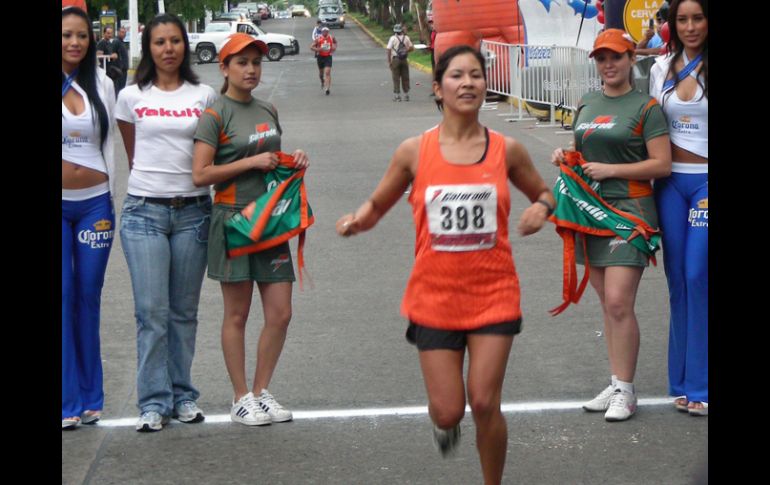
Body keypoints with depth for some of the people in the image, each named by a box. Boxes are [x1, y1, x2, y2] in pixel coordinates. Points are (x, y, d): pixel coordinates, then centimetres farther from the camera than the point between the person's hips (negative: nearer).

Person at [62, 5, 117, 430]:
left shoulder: (102, 85, 8)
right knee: (62, 297, -4)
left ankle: (89, 398, 16)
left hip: (95, 203, 3)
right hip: (60, 204, -3)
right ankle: (68, 401, 2)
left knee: (88, 297, 7)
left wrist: (108, 198, 9)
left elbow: (108, 144, 12)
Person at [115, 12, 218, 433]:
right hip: (144, 212, -1)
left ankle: (183, 395, 16)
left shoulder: (204, 96, 7)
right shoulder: (132, 97, 5)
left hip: (192, 211, 1)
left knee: (184, 311, 7)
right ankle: (153, 402, 1)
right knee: (152, 311, -5)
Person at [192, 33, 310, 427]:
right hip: (233, 219, -6)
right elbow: (200, 174, -13)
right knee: (237, 314, 3)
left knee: (280, 314, 3)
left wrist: (293, 160, 5)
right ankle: (241, 399, 13)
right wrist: (251, 162, -16)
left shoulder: (268, 112, 13)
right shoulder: (215, 116, -7)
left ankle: (261, 391, 18)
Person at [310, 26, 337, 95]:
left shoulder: (331, 38, -2)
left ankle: (327, 88, -19)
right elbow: (311, 47, -9)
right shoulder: (318, 39, -9)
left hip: (328, 57, -1)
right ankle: (322, 81, 51)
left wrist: (334, 46, 1)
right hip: (320, 57, 1)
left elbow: (335, 42, 21)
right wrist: (319, 49, -24)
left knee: (327, 72, -15)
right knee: (321, 72, 17)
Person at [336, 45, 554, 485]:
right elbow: (377, 205, 10)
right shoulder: (414, 151, -2)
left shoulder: (506, 150, 0)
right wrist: (356, 222, -13)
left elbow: (543, 193, 17)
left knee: (485, 405, -6)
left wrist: (542, 208, -7)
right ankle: (445, 425, 39)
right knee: (448, 411, 0)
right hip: (435, 297, 0)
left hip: (493, 294, 0)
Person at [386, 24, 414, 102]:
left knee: (396, 78, 1)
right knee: (405, 78, 9)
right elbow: (411, 48, 8)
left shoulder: (392, 38, -6)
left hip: (395, 59, -3)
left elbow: (389, 50, -9)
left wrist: (389, 61, -4)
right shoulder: (406, 38, 3)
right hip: (404, 60, 3)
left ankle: (397, 96, 0)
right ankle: (406, 95, 12)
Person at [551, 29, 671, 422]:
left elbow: (662, 165, -10)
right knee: (607, 303, 10)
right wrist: (565, 157, 5)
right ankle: (617, 385, 17)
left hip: (629, 208, -6)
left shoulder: (645, 107, -4)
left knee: (619, 302, -13)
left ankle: (625, 392, -4)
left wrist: (610, 169, -15)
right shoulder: (586, 105, 15)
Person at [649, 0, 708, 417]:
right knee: (677, 280, 7)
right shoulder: (662, 68, 8)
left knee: (698, 277, -8)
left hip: (705, 180, -4)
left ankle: (698, 385, 0)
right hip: (671, 181, 4)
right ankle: (682, 380, 16)